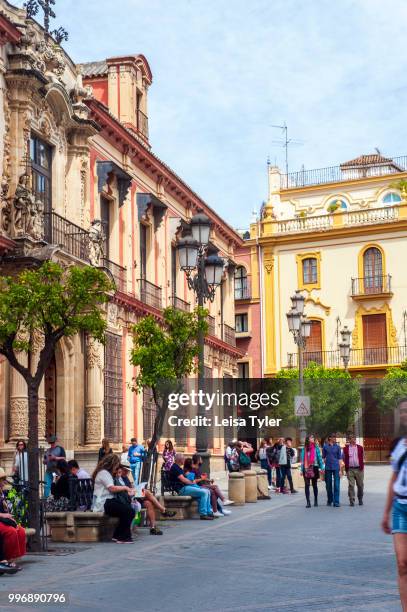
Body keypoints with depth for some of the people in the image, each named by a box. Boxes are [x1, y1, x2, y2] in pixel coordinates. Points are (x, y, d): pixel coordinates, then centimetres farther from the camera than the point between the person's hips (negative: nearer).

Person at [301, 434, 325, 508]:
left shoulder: (316, 447, 3)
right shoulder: (304, 448, 4)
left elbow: (319, 457, 4)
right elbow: (302, 459, 7)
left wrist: (321, 467, -1)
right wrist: (302, 469, 4)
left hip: (314, 468, 0)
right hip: (306, 468, 0)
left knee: (314, 485, 9)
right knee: (307, 485, -4)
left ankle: (316, 500, 23)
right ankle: (308, 502, -3)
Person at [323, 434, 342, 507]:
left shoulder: (337, 447, 5)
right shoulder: (325, 446, 4)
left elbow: (340, 459, 5)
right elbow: (323, 457, 9)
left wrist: (340, 470, -1)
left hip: (336, 467, -1)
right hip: (328, 468, 1)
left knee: (336, 485, -6)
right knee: (328, 485, 9)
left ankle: (336, 502, -3)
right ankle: (329, 500, 25)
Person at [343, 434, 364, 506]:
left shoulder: (360, 448, 8)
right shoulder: (346, 448, 4)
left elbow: (363, 457, 15)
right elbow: (343, 458, 12)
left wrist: (362, 466, 10)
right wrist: (347, 464, 5)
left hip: (359, 469, 1)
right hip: (350, 470, -1)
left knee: (360, 485, 6)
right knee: (351, 485, -4)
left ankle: (360, 500, 22)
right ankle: (352, 501, -1)